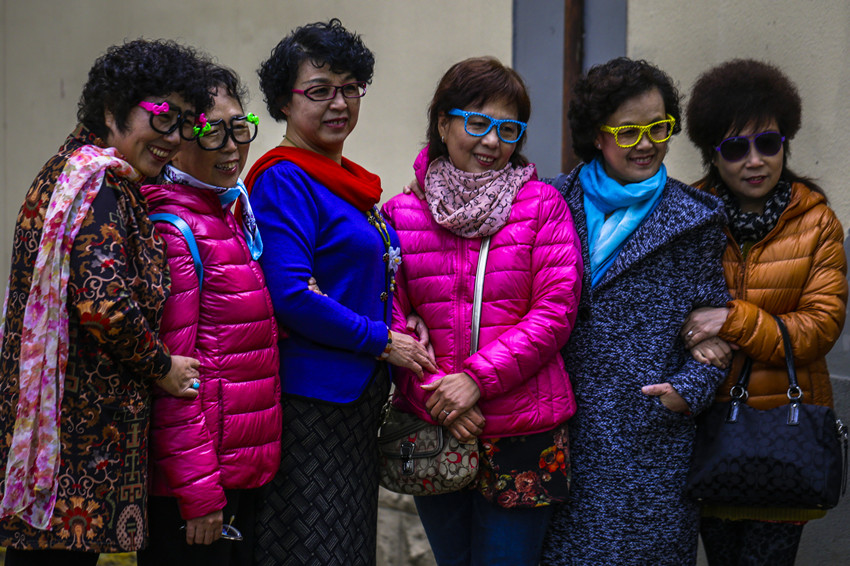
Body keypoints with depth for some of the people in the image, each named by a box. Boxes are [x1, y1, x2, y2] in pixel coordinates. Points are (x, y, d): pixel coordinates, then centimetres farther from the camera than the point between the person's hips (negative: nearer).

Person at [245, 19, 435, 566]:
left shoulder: (352, 183, 16)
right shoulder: (283, 180, -11)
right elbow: (290, 294, -21)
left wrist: (400, 330, 7)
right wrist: (382, 341, -13)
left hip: (360, 396, 9)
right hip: (310, 402, -9)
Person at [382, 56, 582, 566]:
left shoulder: (543, 206, -1)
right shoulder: (402, 213, 4)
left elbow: (555, 312, -8)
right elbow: (391, 318, 2)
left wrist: (477, 377, -16)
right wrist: (435, 393, -12)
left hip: (523, 432, -2)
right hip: (432, 428, 2)